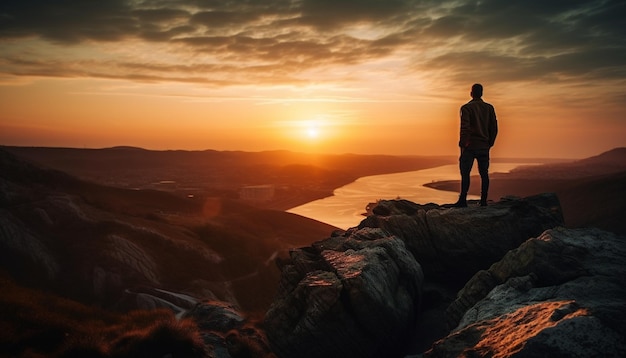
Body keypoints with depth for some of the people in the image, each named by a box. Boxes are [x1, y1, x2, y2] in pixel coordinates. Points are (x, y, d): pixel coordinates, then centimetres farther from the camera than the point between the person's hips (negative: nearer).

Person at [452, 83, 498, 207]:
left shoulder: (466, 107, -5)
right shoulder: (489, 108, 9)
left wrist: (462, 144, -7)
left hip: (470, 146, -4)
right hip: (484, 146, 5)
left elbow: (465, 127, -13)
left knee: (465, 173, -3)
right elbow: (494, 128, 8)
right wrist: (490, 143, 15)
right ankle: (483, 201, 7)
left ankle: (463, 200, -5)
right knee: (484, 174, 7)